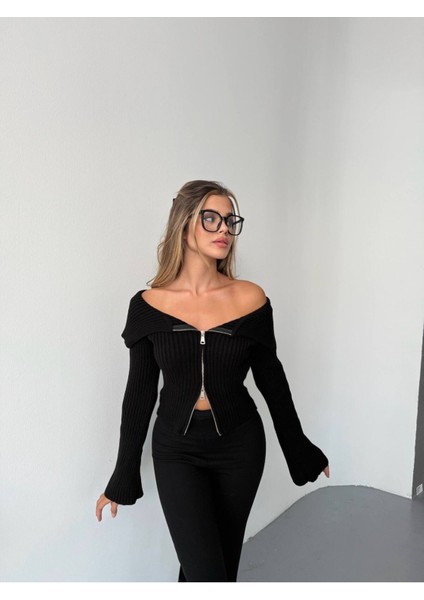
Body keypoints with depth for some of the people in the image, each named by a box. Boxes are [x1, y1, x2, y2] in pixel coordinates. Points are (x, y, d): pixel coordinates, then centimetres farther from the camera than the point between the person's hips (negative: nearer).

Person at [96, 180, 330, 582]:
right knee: (205, 573, -3)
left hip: (240, 445, 1)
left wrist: (301, 453, 11)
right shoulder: (149, 304, -9)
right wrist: (122, 478, 4)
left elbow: (271, 379, 2)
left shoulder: (251, 299, -8)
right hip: (176, 450, -1)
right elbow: (139, 394, -2)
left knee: (223, 560, 16)